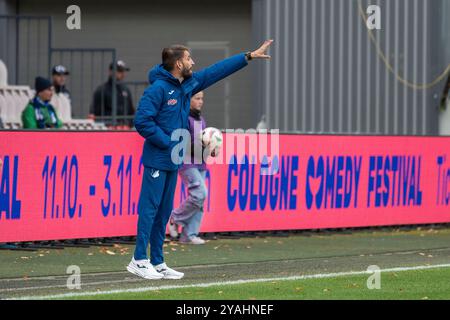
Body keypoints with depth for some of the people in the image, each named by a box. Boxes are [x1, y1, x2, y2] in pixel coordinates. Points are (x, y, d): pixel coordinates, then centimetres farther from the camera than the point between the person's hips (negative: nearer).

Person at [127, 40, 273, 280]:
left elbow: (218, 70, 16)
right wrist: (168, 143, -16)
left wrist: (250, 56, 17)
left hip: (172, 161, 8)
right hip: (157, 159, -8)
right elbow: (142, 121, -20)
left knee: (164, 211, 10)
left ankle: (157, 262, 13)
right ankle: (139, 260, -4)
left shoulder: (188, 84, 9)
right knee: (150, 208, -7)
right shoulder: (158, 88, -15)